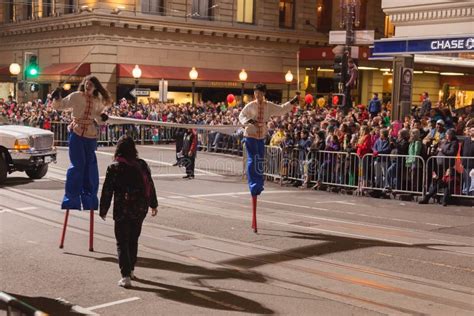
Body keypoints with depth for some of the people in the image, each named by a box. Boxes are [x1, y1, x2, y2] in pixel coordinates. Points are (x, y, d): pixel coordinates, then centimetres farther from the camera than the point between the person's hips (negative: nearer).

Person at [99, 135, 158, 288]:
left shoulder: (114, 168, -9)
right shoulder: (142, 164, 3)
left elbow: (107, 191, -6)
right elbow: (150, 185, 11)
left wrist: (103, 210, 4)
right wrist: (153, 204, 23)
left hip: (122, 210, -4)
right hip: (140, 209, 4)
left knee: (122, 243, 0)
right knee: (133, 240, 19)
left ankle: (126, 276, -8)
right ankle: (131, 270, 32)